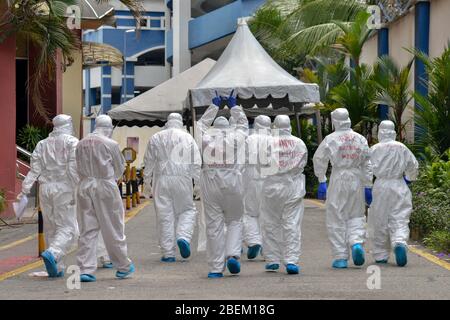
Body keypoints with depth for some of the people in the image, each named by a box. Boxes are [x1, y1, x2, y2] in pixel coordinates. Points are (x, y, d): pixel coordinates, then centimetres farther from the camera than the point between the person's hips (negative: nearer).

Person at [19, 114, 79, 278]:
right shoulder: (72, 142, -2)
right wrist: (76, 192, -10)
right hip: (63, 188, -5)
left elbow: (34, 168, 4)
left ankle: (57, 268, 10)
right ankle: (52, 253, -28)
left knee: (50, 228, 11)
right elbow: (73, 168, -10)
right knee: (67, 228, -3)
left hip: (45, 188, 5)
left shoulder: (42, 144, 12)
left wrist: (25, 189, 1)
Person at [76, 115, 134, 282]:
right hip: (105, 186, -4)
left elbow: (79, 168, 11)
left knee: (87, 230, 6)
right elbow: (120, 168, 2)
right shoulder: (110, 144, -9)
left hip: (84, 186, 4)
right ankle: (123, 266, 19)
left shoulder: (81, 144, 5)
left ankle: (85, 269, 0)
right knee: (113, 229, 7)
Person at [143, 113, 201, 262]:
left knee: (165, 215, 3)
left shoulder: (156, 138, 7)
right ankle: (183, 237, -12)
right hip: (182, 179, -1)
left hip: (162, 179, 1)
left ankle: (168, 253, 3)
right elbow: (196, 162, 1)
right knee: (187, 210, 14)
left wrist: (147, 181, 14)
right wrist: (197, 181, 6)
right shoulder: (188, 138, 4)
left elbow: (149, 162, 8)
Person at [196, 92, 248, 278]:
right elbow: (243, 123, 31)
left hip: (210, 181, 0)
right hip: (233, 180, 0)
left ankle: (216, 268, 1)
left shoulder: (206, 136, 11)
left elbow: (202, 123, 32)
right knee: (234, 221, 13)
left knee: (214, 225, 1)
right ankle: (233, 255, -8)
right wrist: (233, 106, 43)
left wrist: (214, 106, 42)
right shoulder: (237, 136, 11)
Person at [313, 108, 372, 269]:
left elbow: (319, 159, -3)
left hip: (338, 179, -3)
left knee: (337, 219, 4)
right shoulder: (360, 139, 5)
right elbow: (366, 164, 6)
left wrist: (322, 181, 5)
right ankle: (357, 243, -10)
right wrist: (368, 186, 10)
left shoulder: (331, 139, -4)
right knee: (356, 216, 16)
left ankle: (340, 258, 4)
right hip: (357, 180, 3)